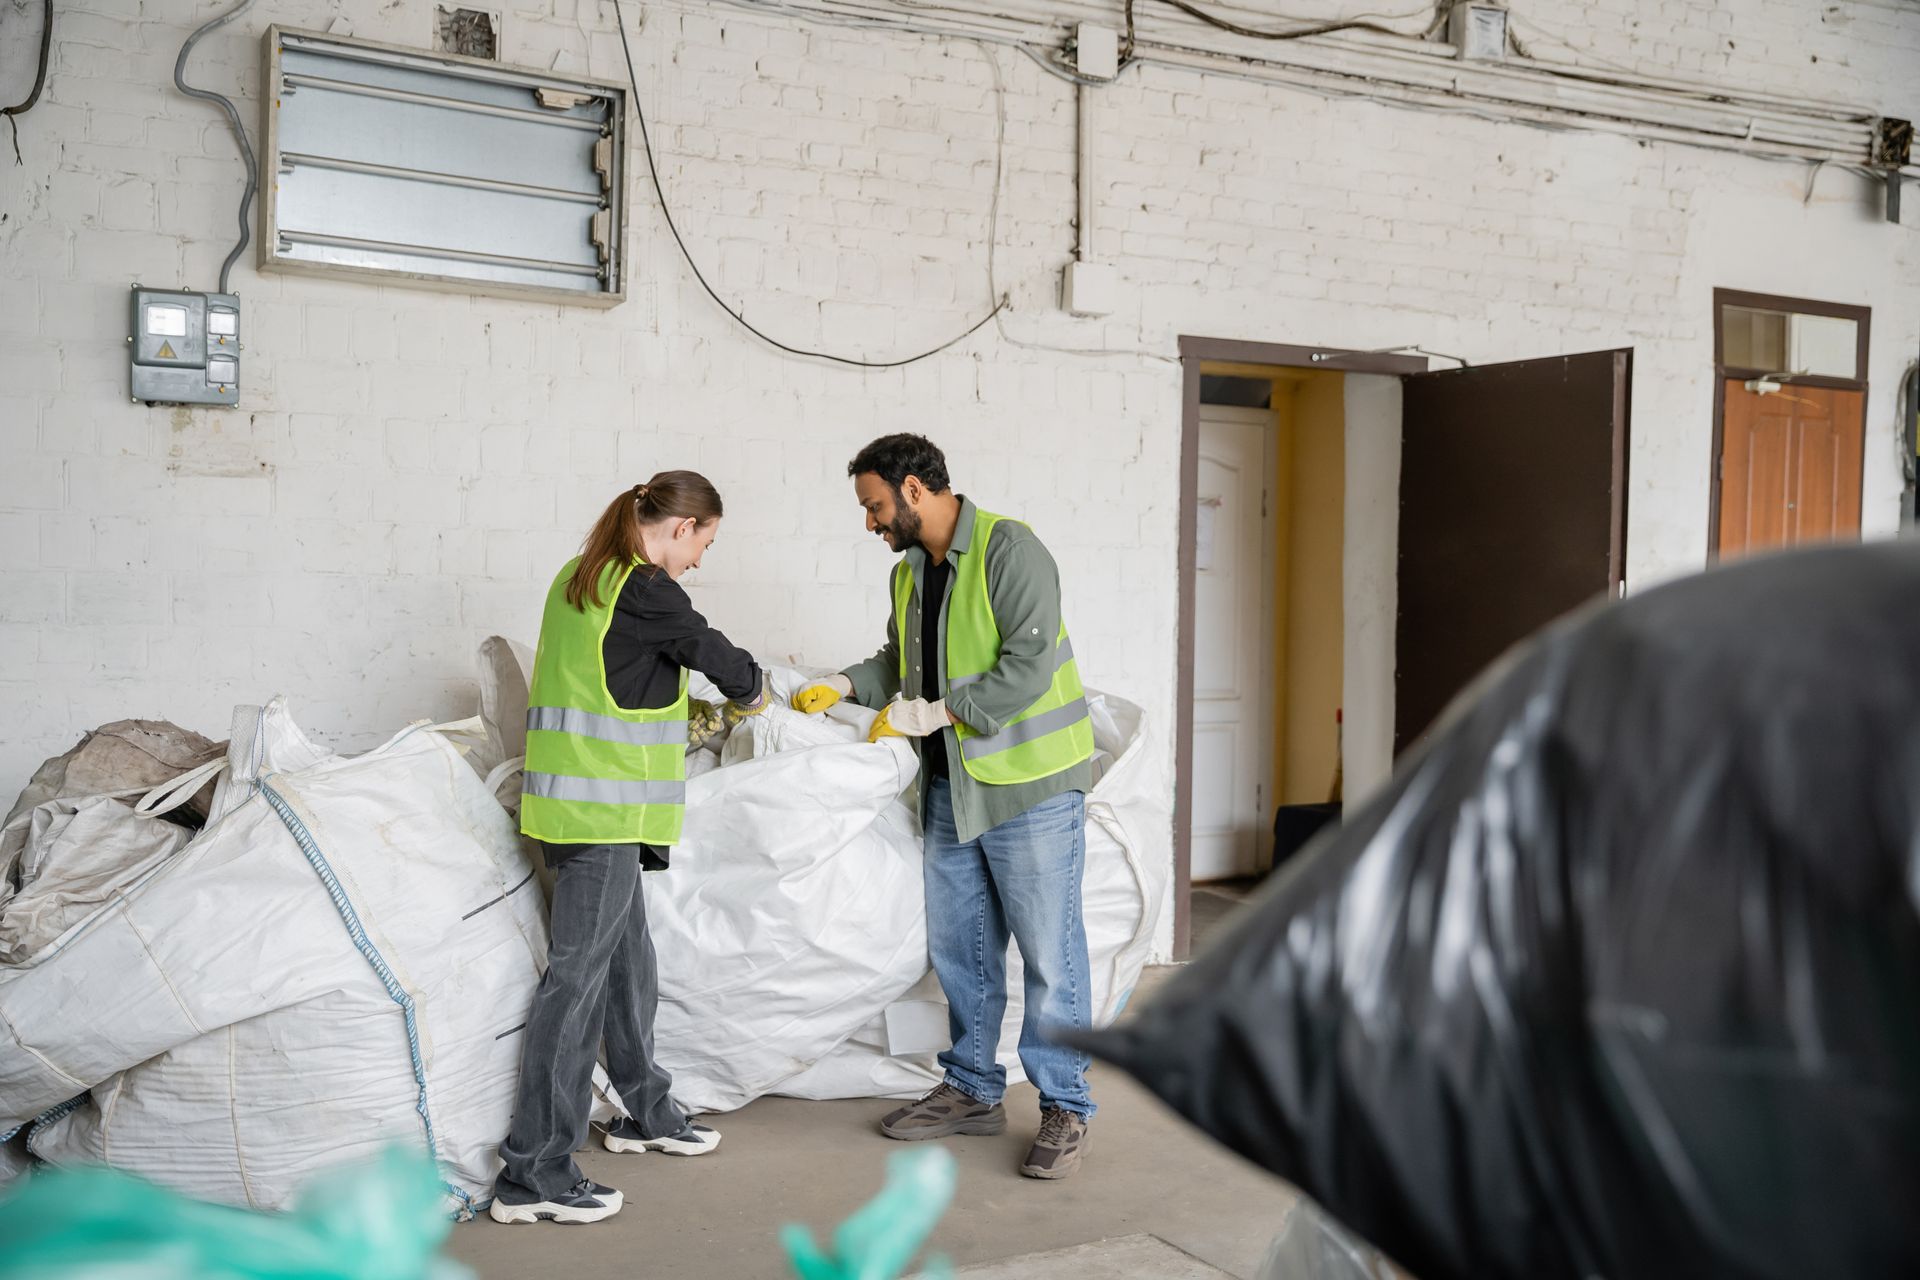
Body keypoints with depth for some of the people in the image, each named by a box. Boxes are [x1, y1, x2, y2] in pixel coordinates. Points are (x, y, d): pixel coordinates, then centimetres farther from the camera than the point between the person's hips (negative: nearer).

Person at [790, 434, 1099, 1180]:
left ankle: (1064, 1107, 10)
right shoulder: (909, 573, 12)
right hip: (951, 788, 8)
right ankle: (973, 1091, 28)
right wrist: (846, 686, 6)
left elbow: (1028, 667, -22)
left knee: (1048, 951, -1)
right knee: (958, 948, 14)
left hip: (1029, 784, -8)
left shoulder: (1008, 550, -15)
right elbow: (899, 662, 24)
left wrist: (936, 713, -21)